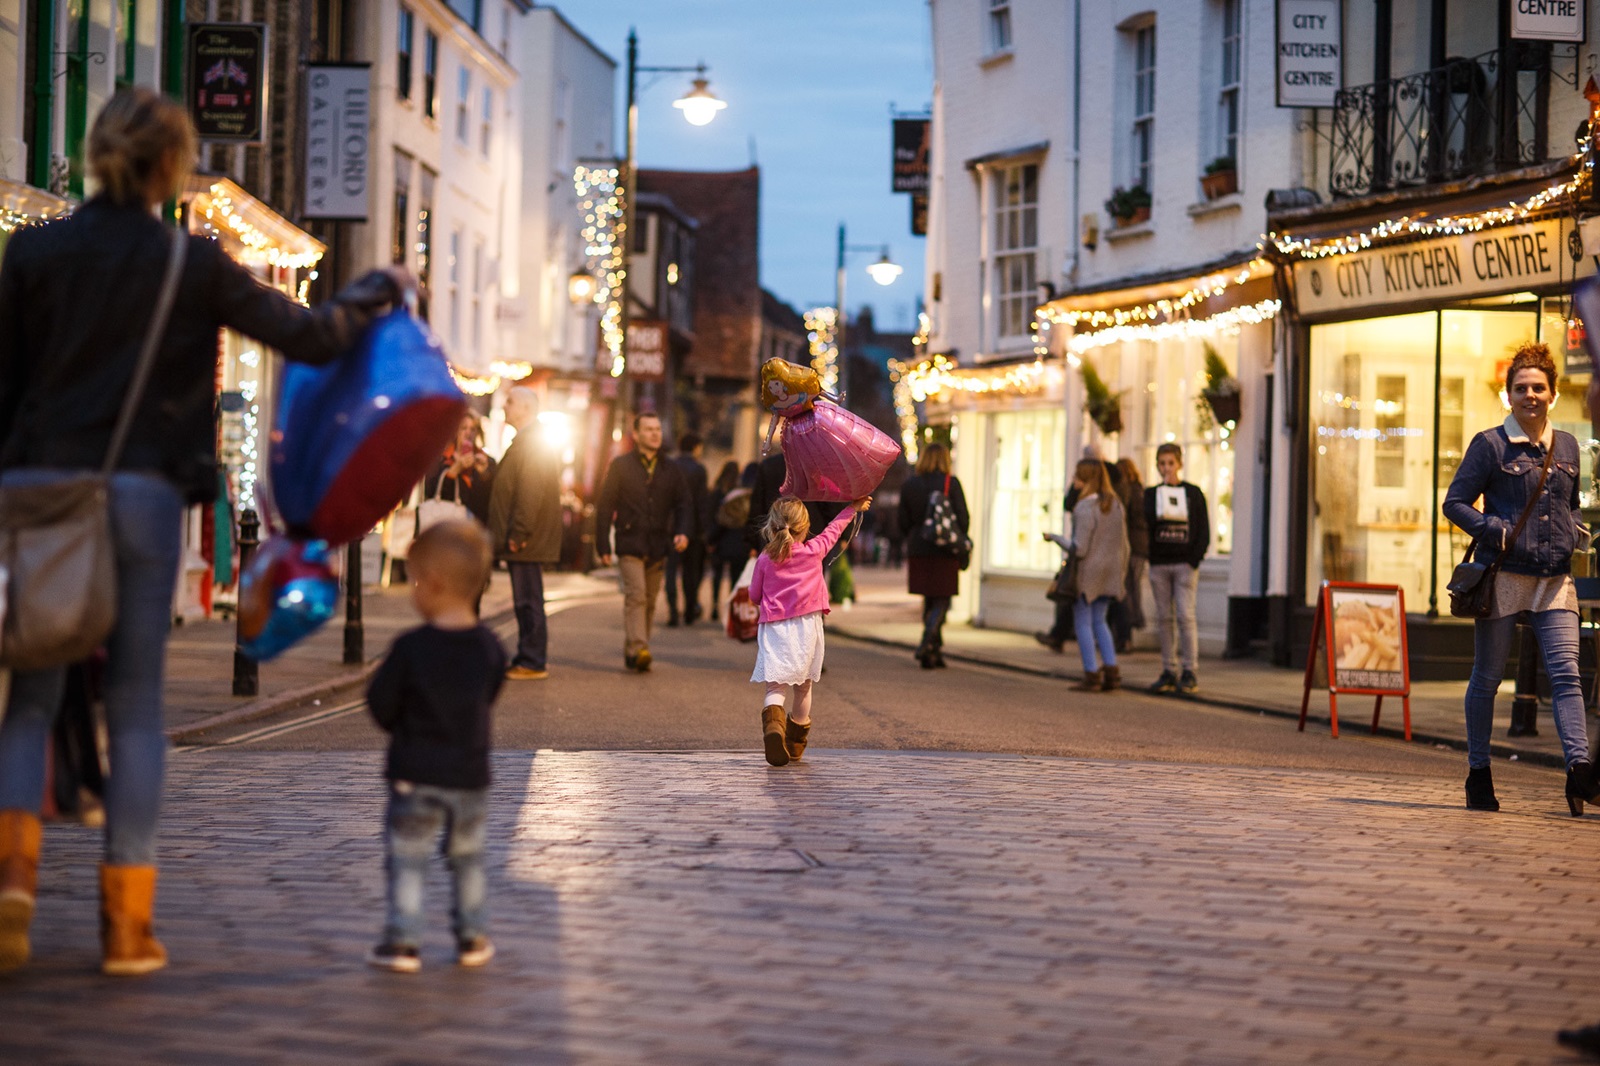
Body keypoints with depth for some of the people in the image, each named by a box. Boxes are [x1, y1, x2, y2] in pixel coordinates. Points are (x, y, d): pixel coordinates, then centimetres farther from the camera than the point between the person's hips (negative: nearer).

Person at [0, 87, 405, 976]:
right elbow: (313, 338, 4)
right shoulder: (194, 266, -2)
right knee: (136, 704, 6)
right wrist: (379, 294, 22)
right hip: (142, 494, -1)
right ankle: (128, 921, 5)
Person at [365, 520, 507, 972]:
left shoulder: (410, 649, -17)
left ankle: (402, 940, 3)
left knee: (406, 858, 6)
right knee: (467, 858, 18)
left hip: (415, 775, -4)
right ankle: (471, 937, 24)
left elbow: (380, 706, -9)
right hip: (471, 775, 4)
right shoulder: (490, 648, -4)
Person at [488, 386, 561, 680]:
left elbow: (530, 493, -22)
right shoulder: (526, 442, 20)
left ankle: (533, 663, -4)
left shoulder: (532, 444, -14)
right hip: (522, 544, 10)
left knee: (528, 602, -7)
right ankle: (528, 658, 18)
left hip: (526, 543, -10)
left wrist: (518, 535, -23)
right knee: (526, 603, 13)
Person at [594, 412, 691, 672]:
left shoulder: (671, 471, 14)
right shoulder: (621, 466, 4)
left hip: (658, 548, 4)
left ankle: (632, 653, 15)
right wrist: (603, 546, -4)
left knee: (649, 602, 6)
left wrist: (682, 532, -7)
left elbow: (682, 505, 14)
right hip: (630, 544, -4)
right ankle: (638, 649, -27)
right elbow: (604, 507, 3)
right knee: (636, 595, -18)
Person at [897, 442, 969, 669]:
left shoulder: (909, 485, 3)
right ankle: (927, 641, -19)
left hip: (918, 550, 3)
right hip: (945, 553, -3)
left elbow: (904, 523, 6)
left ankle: (935, 650, 12)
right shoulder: (951, 484, -6)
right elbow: (963, 519, -6)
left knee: (929, 600, 13)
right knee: (942, 601, 2)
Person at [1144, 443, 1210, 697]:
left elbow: (1204, 531, 2)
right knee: (1164, 618, 3)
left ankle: (1189, 672, -7)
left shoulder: (1193, 493, 5)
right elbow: (1146, 524, -3)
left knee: (1185, 616, -9)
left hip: (1185, 563, -3)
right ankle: (1169, 671, 7)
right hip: (1159, 564, 3)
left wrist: (1195, 559, -8)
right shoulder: (1151, 494, 10)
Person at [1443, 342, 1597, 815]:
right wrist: (1494, 529, -19)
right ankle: (1478, 772, 16)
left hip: (1555, 576, 4)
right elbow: (1455, 502, -3)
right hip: (1503, 575, -4)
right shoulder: (1490, 445, -1)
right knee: (1488, 676, 5)